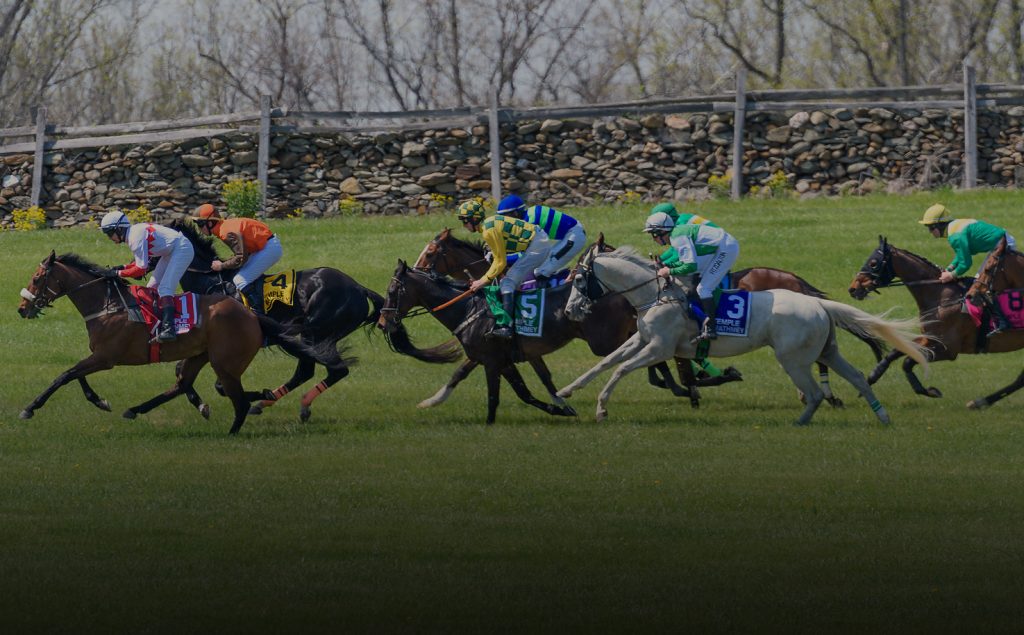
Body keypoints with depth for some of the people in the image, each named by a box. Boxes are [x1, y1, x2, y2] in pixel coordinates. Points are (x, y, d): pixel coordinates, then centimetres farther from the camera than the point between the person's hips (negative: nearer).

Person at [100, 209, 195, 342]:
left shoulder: (136, 237, -24)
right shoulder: (134, 232, 6)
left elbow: (141, 268, -25)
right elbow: (143, 260, 14)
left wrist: (120, 273, -16)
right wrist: (123, 267, 2)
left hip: (182, 250, -11)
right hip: (171, 251, 11)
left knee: (165, 288, -20)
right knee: (152, 287, 12)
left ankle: (168, 329, -29)